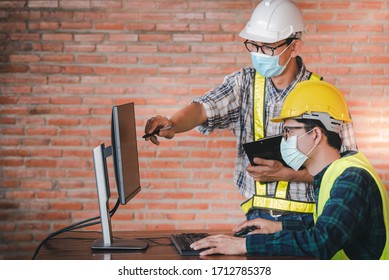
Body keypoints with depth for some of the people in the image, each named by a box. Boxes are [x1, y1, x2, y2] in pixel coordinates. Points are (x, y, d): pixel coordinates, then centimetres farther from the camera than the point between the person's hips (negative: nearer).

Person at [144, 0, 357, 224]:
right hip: (256, 215, 3)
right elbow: (203, 108, -10)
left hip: (307, 221, -3)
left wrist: (286, 173, -15)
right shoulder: (245, 82, 7)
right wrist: (173, 124, -31)